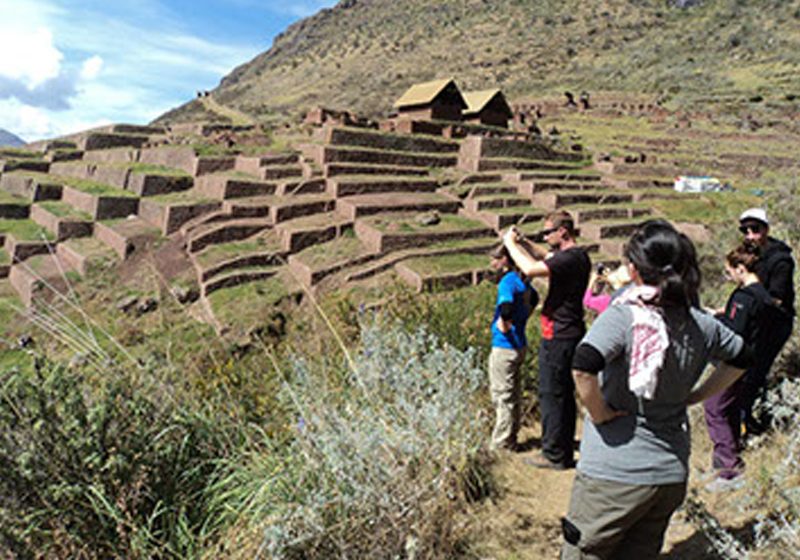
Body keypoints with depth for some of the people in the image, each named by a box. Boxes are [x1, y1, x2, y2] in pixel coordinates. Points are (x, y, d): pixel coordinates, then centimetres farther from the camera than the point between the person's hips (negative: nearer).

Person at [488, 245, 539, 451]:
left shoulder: (507, 282, -18)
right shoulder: (522, 280, 9)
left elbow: (506, 307, -36)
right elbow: (534, 299, 27)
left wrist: (504, 324, -18)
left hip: (505, 347, -9)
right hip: (520, 344, 9)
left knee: (503, 397, 0)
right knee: (513, 396, 17)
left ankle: (501, 445, 10)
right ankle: (510, 440, 28)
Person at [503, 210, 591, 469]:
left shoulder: (569, 258, -20)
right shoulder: (578, 256, 12)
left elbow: (531, 269, -31)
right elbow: (546, 257, 26)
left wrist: (510, 243, -17)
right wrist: (523, 242, 11)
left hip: (558, 338, -10)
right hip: (571, 334, 10)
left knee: (551, 394, -1)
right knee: (564, 394, 17)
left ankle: (554, 455, 8)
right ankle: (565, 450, 28)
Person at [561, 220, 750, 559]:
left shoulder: (624, 316, -18)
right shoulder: (701, 325, 1)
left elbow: (582, 366, -33)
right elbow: (739, 358, 20)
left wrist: (599, 413, -15)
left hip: (615, 474, -6)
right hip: (673, 473, 6)